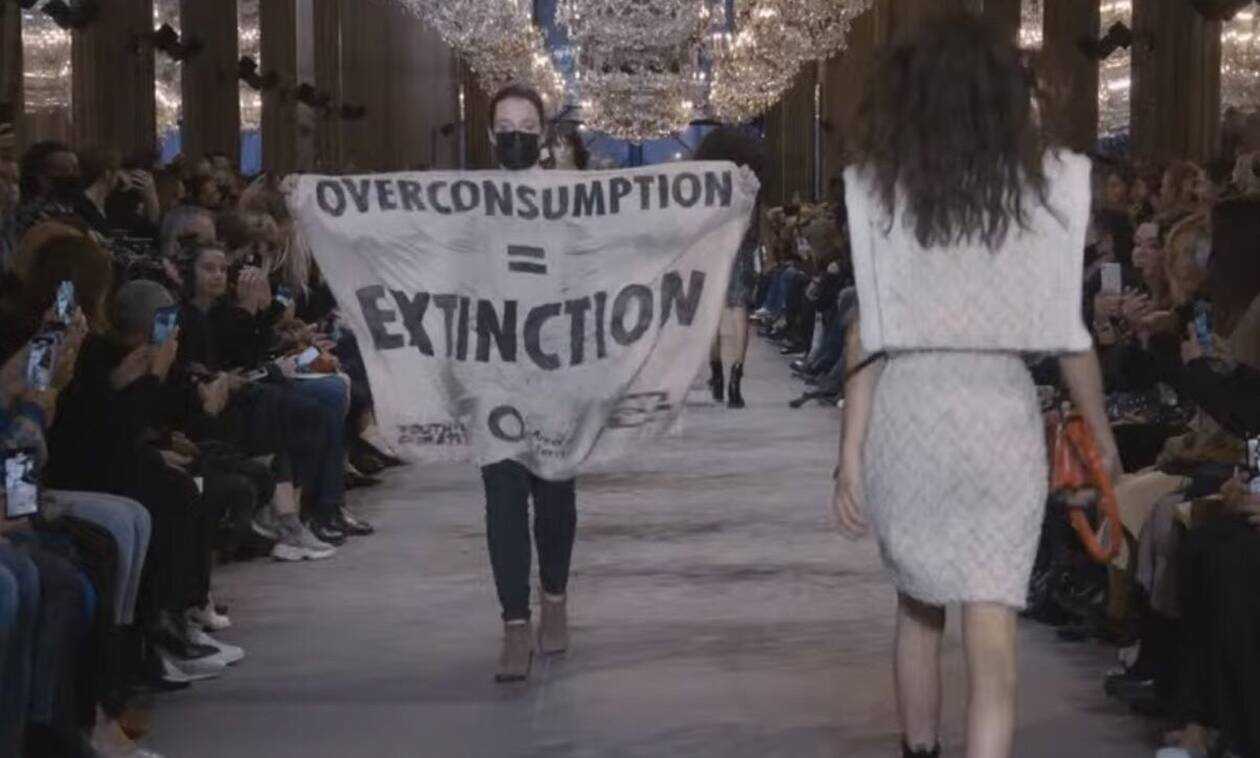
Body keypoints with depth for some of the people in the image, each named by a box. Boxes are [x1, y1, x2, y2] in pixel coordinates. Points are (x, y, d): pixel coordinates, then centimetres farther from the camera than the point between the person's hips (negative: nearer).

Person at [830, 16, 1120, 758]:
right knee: (993, 636, -3)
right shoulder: (1046, 182, 2)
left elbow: (869, 330, -2)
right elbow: (1069, 329, 4)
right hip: (1001, 406, -1)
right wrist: (1102, 433, 16)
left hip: (906, 406, 2)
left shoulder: (881, 185, 1)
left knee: (918, 605, 23)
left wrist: (852, 452, 1)